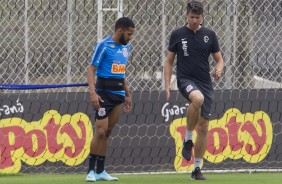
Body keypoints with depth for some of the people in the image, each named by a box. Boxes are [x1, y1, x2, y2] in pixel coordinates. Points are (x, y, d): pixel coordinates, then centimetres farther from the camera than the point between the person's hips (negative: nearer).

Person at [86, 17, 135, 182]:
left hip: (119, 94, 6)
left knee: (107, 133, 7)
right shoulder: (104, 46, -9)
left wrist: (128, 94, 20)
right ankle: (91, 171, -3)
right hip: (104, 93, -6)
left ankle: (101, 171, 10)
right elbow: (91, 70, -10)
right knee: (101, 131, -10)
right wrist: (93, 93, -21)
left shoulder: (126, 47, 12)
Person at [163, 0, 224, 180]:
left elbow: (219, 59, 12)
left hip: (205, 83, 3)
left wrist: (219, 69, -12)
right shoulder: (177, 34, 3)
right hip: (186, 80, -3)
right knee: (198, 98, -38)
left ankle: (197, 169, 12)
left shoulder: (209, 35, 6)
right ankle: (188, 139, -18)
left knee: (203, 127, 1)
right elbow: (169, 61, 9)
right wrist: (167, 84, -1)